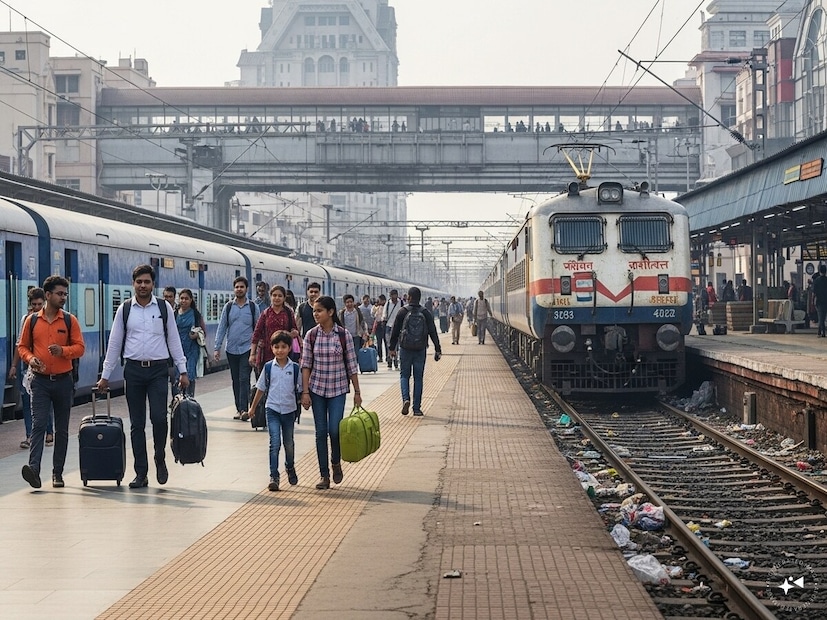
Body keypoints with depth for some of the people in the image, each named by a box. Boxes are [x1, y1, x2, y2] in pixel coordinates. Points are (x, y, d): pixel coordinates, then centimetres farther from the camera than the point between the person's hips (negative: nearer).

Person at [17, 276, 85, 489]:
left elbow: (79, 348, 0)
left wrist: (63, 350, -19)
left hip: (63, 381, 1)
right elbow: (22, 346, 9)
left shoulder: (70, 321, 3)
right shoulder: (32, 320, 3)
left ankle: (57, 473, 15)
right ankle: (33, 468, -22)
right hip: (40, 381, -1)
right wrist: (29, 358, -12)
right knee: (38, 424, -14)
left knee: (62, 429, 7)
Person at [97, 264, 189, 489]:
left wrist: (182, 370, 2)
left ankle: (160, 460, 12)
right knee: (137, 424, 4)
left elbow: (173, 340, 6)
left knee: (159, 418, -14)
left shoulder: (164, 308, 4)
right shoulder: (124, 309, 4)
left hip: (158, 369, -1)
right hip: (134, 369, 1)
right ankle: (141, 474, 10)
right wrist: (105, 376, 6)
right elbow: (114, 343, 7)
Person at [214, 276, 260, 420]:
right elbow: (222, 328, 7)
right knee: (235, 380, 9)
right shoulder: (228, 307, 6)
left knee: (244, 379, -12)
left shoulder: (253, 307, 1)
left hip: (247, 349, -3)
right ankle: (238, 408, 15)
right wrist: (217, 348, 1)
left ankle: (244, 409, -16)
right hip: (231, 349, 3)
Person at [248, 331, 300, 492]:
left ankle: (290, 468, 41)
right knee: (275, 443, -11)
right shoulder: (269, 367, -2)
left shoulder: (294, 368, -2)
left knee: (288, 443, 16)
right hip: (272, 409, -1)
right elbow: (261, 388, 6)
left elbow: (299, 389, 5)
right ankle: (274, 477, -10)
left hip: (289, 410, 1)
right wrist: (253, 407, 10)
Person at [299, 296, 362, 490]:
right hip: (317, 388, 2)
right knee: (321, 432, 3)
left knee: (334, 430, -10)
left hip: (338, 389, -2)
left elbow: (351, 365, -2)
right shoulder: (311, 335, -2)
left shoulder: (343, 334, -6)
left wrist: (357, 392, -1)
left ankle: (336, 462, 19)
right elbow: (305, 364, 0)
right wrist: (305, 392, -6)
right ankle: (324, 475, 11)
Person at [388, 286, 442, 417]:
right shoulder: (426, 313, -1)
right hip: (420, 350, 1)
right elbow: (433, 332, -2)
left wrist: (392, 348, 11)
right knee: (418, 378, 8)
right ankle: (417, 408, 6)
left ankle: (406, 399, -12)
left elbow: (395, 332, 1)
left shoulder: (402, 312, -4)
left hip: (405, 349, -1)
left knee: (404, 375, 12)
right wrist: (438, 350, 1)